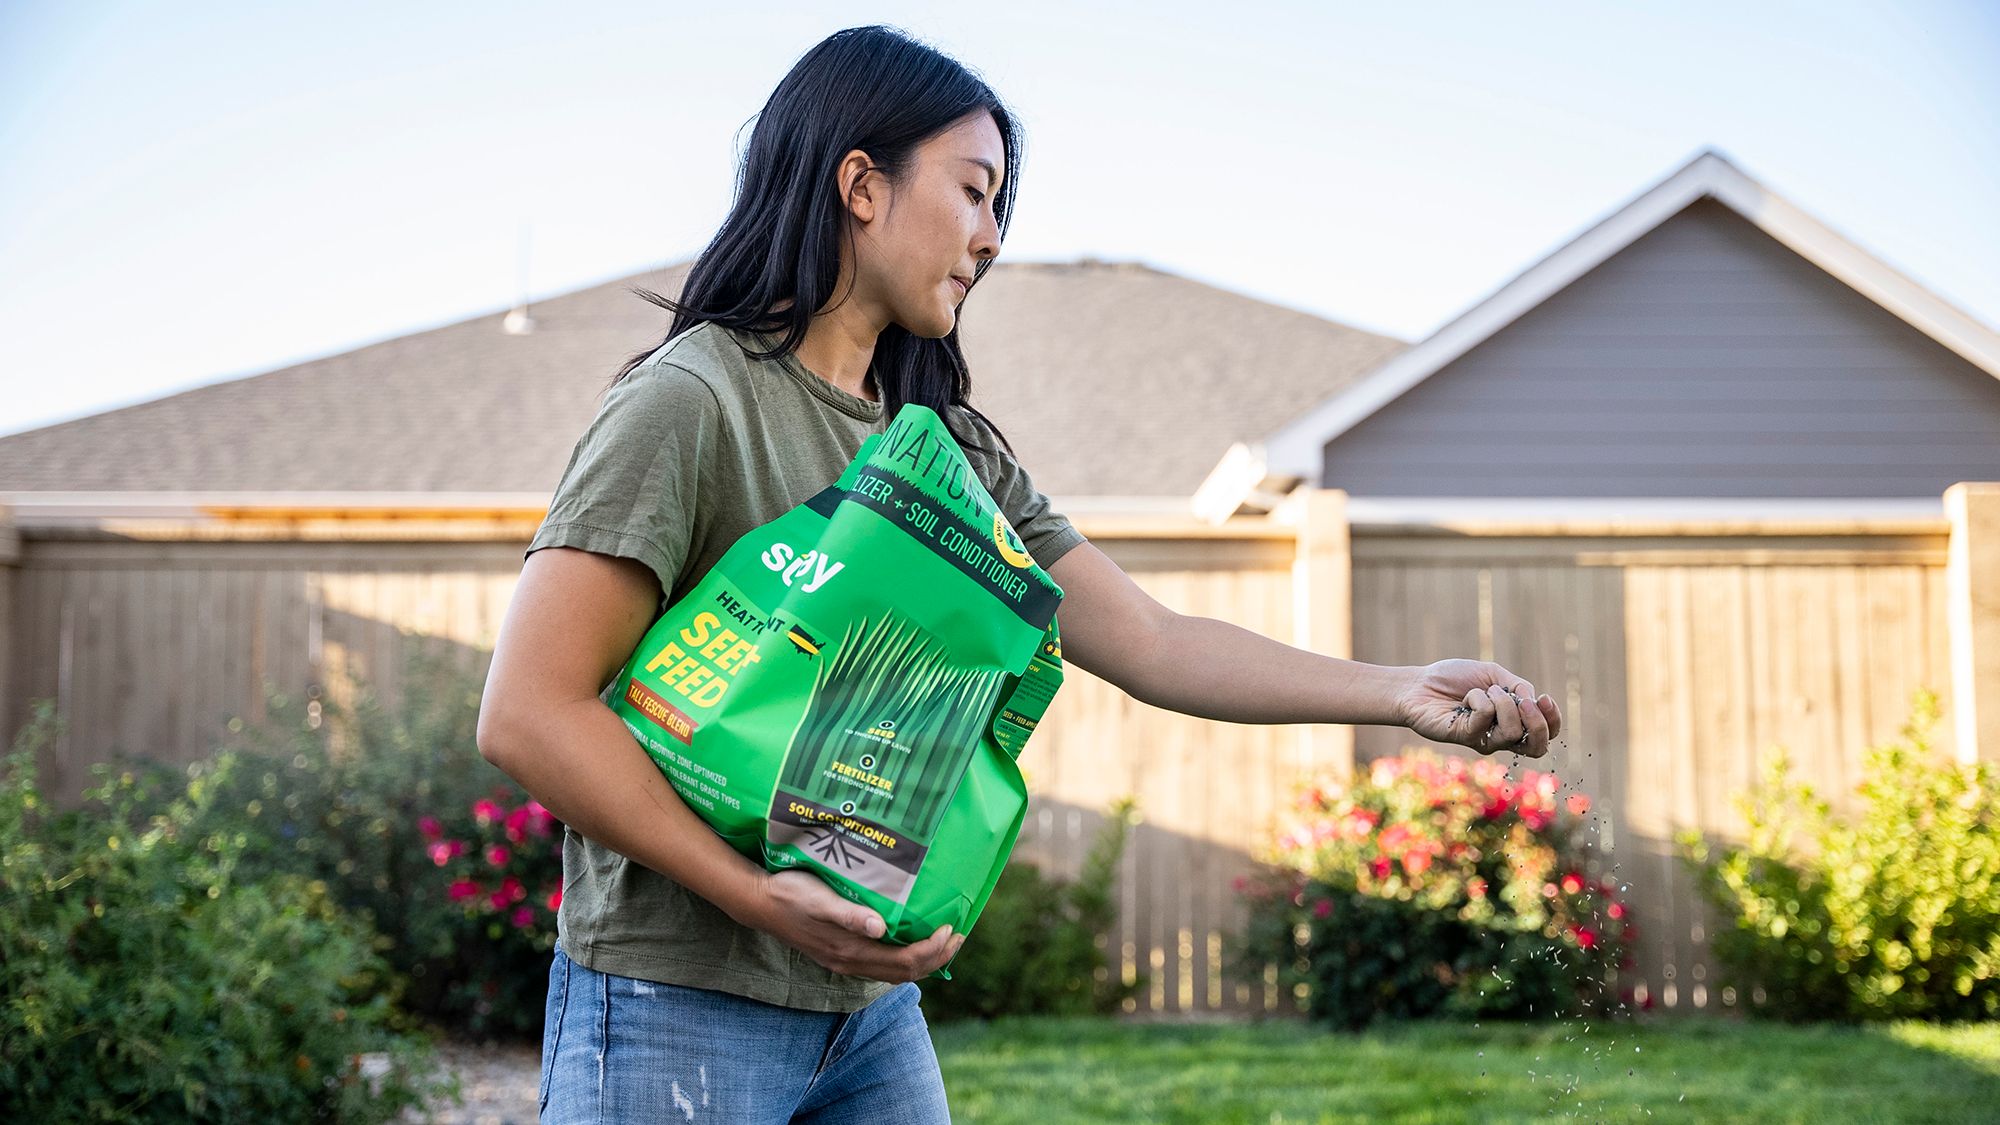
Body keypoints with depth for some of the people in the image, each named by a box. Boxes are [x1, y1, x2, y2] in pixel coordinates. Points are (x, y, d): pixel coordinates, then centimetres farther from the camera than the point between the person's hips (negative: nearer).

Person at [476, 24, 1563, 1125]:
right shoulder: (689, 402, -12)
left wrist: (1399, 691, -2)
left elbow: (1149, 643, 8)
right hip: (684, 1007, -7)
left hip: (874, 1006, 7)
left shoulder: (950, 450, 11)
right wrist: (761, 897, -22)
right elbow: (526, 713, -18)